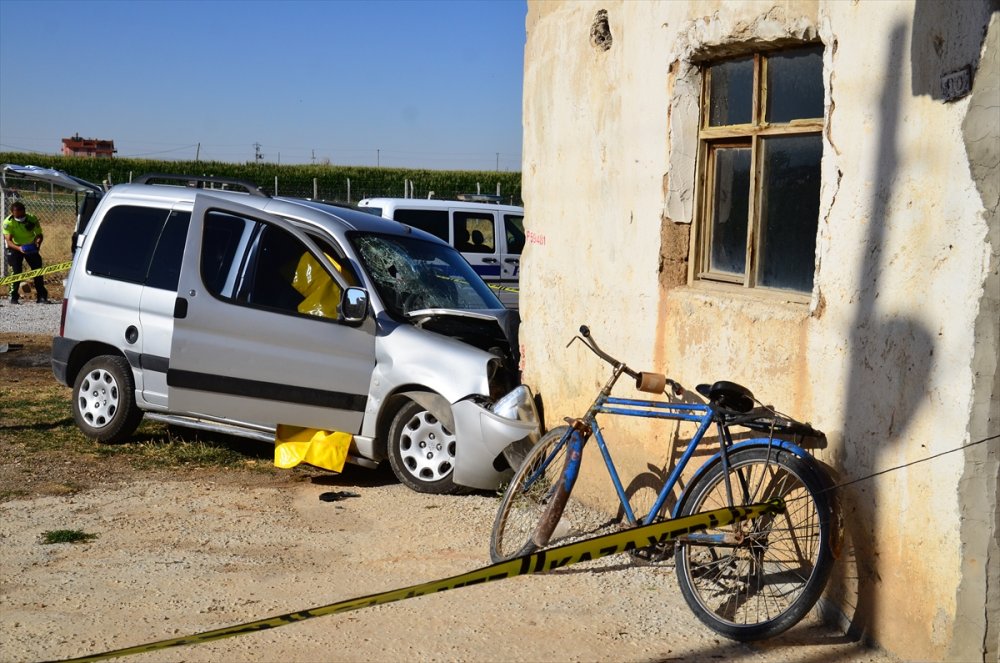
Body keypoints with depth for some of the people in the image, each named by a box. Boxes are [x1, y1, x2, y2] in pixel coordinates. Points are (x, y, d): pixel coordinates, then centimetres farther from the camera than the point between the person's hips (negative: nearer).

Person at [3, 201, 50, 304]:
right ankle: (14, 297, 0)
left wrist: (38, 243, -37)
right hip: (15, 247, -2)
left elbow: (39, 235, -14)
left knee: (38, 269, -4)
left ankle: (41, 296, 4)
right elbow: (8, 241, -32)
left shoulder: (32, 219, -21)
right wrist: (19, 248, -52)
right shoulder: (8, 222, -26)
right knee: (16, 271, -12)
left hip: (31, 247, 2)